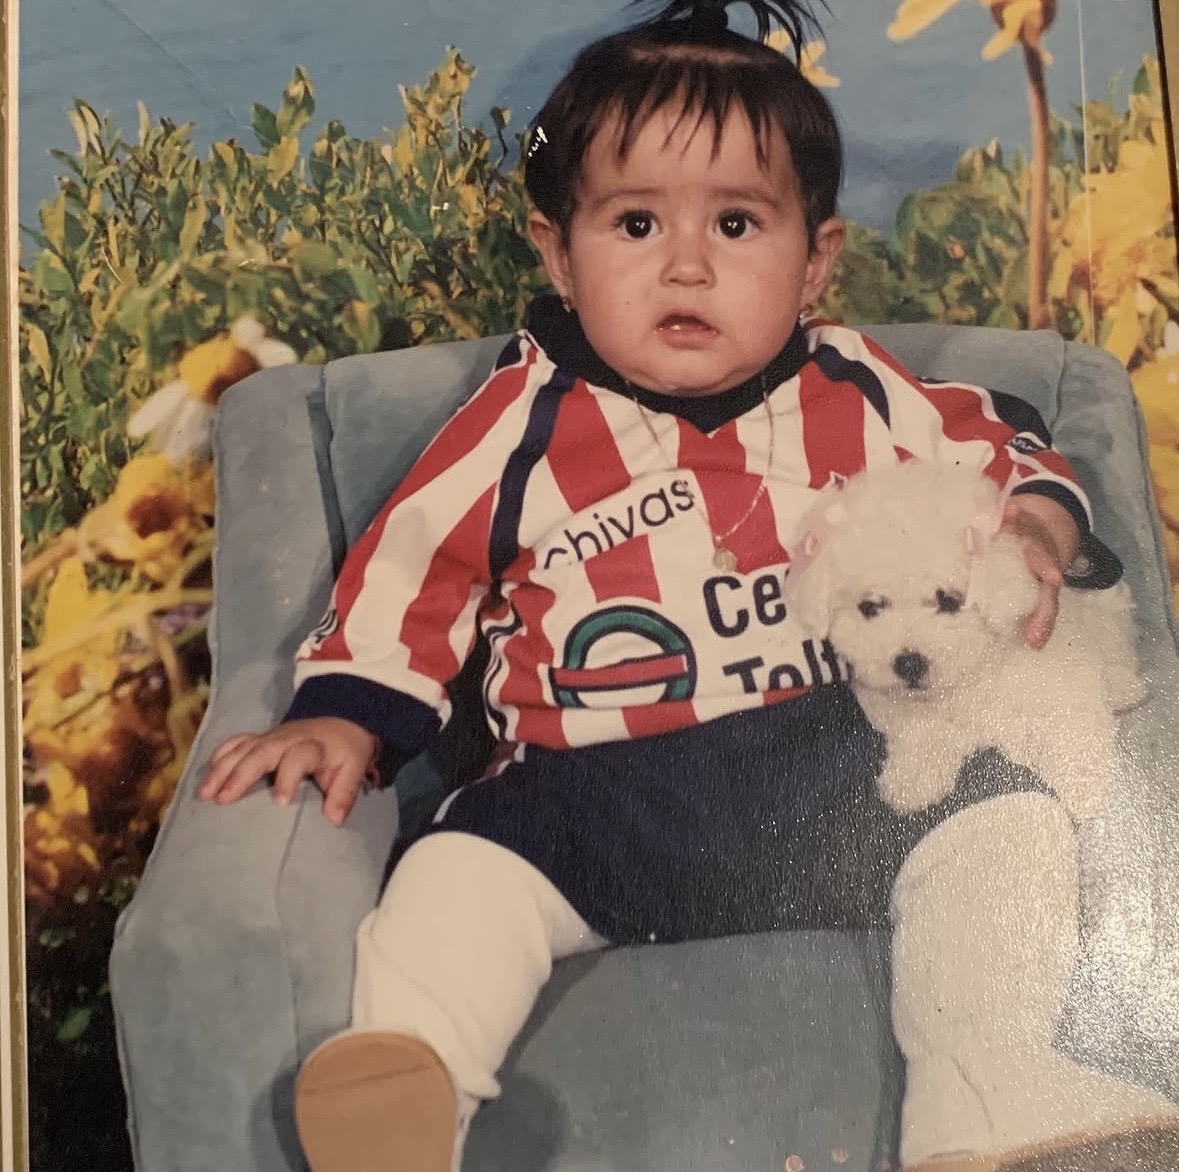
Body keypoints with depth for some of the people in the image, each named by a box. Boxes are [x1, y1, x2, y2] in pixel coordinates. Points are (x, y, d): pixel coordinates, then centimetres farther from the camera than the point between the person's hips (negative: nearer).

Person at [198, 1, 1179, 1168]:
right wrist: (344, 716, -2)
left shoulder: (861, 397, 6)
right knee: (455, 877, -25)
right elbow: (410, 559, 6)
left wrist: (1032, 538, -2)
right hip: (593, 798, -1)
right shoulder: (524, 421, 0)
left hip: (841, 771, 2)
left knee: (1005, 819, -14)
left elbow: (1009, 452, 19)